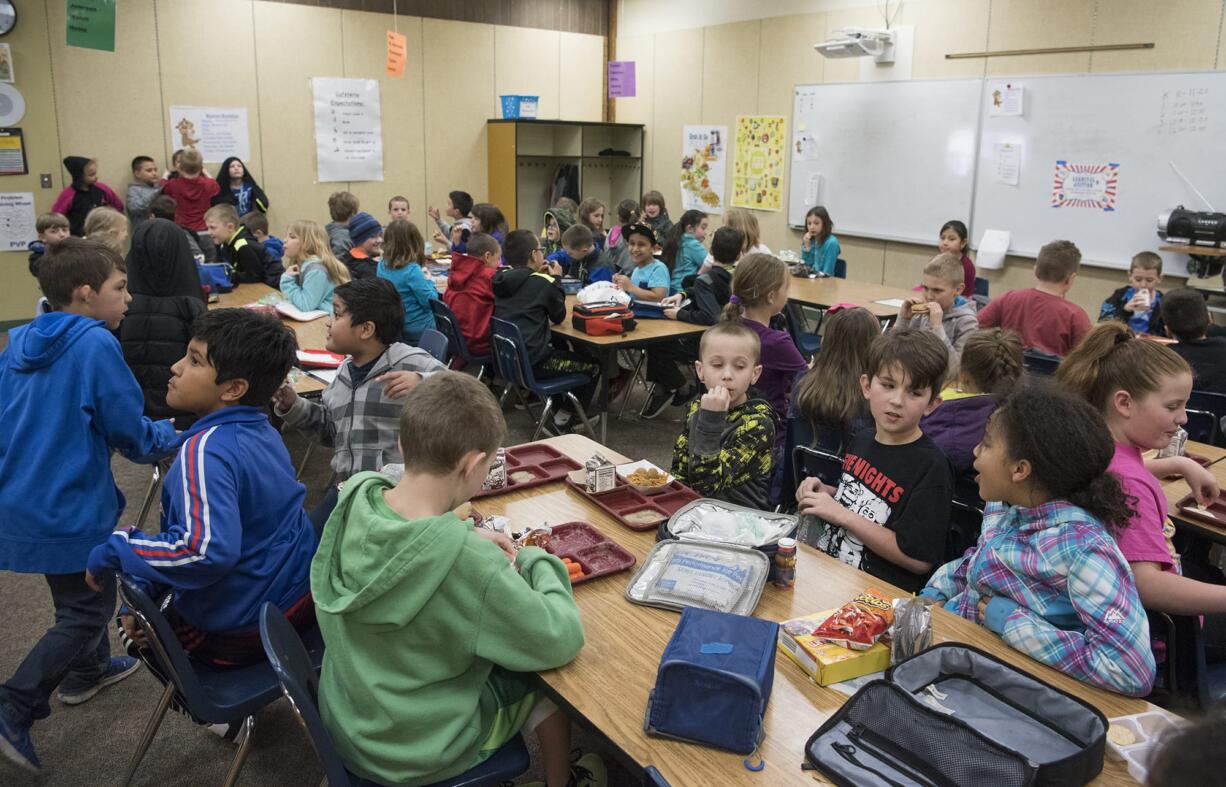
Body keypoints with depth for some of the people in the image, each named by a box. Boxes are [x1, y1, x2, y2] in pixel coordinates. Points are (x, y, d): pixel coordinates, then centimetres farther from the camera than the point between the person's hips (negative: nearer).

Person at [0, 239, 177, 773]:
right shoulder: (96, 345, -19)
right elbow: (130, 433, -16)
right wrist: (172, 436, 2)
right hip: (68, 509, -9)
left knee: (81, 592, 27)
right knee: (86, 612, 6)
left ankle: (87, 670, 44)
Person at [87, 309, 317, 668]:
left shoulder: (206, 451, -28)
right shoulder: (264, 432, 0)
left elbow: (206, 550, -40)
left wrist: (113, 551, -25)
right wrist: (145, 584, 7)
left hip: (242, 634, -7)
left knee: (136, 624, 24)